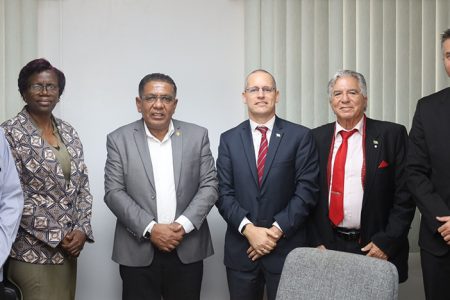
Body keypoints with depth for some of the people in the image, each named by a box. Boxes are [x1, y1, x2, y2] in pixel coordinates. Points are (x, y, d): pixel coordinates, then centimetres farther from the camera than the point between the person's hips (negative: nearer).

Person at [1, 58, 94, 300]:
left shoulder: (68, 132, 9)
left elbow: (82, 186, 9)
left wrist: (81, 229, -4)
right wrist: (56, 235, -13)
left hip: (68, 248, 6)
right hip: (32, 251, -5)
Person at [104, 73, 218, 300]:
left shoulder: (197, 135, 4)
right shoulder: (119, 139, 1)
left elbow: (209, 186, 1)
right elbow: (113, 192, -4)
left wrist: (183, 225, -12)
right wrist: (150, 229, -14)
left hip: (188, 250, 1)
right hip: (138, 252, -1)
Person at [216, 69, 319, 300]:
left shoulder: (300, 136, -1)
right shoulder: (229, 139, 5)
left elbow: (306, 190, -7)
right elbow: (224, 193, -1)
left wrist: (277, 230, -13)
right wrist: (248, 229, -13)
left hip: (286, 248, -1)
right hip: (241, 249, 2)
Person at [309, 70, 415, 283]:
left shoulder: (392, 135, -3)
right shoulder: (316, 138, 3)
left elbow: (405, 195, -4)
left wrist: (386, 242, -9)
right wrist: (316, 241, -1)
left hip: (377, 249, -1)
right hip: (327, 246, 2)